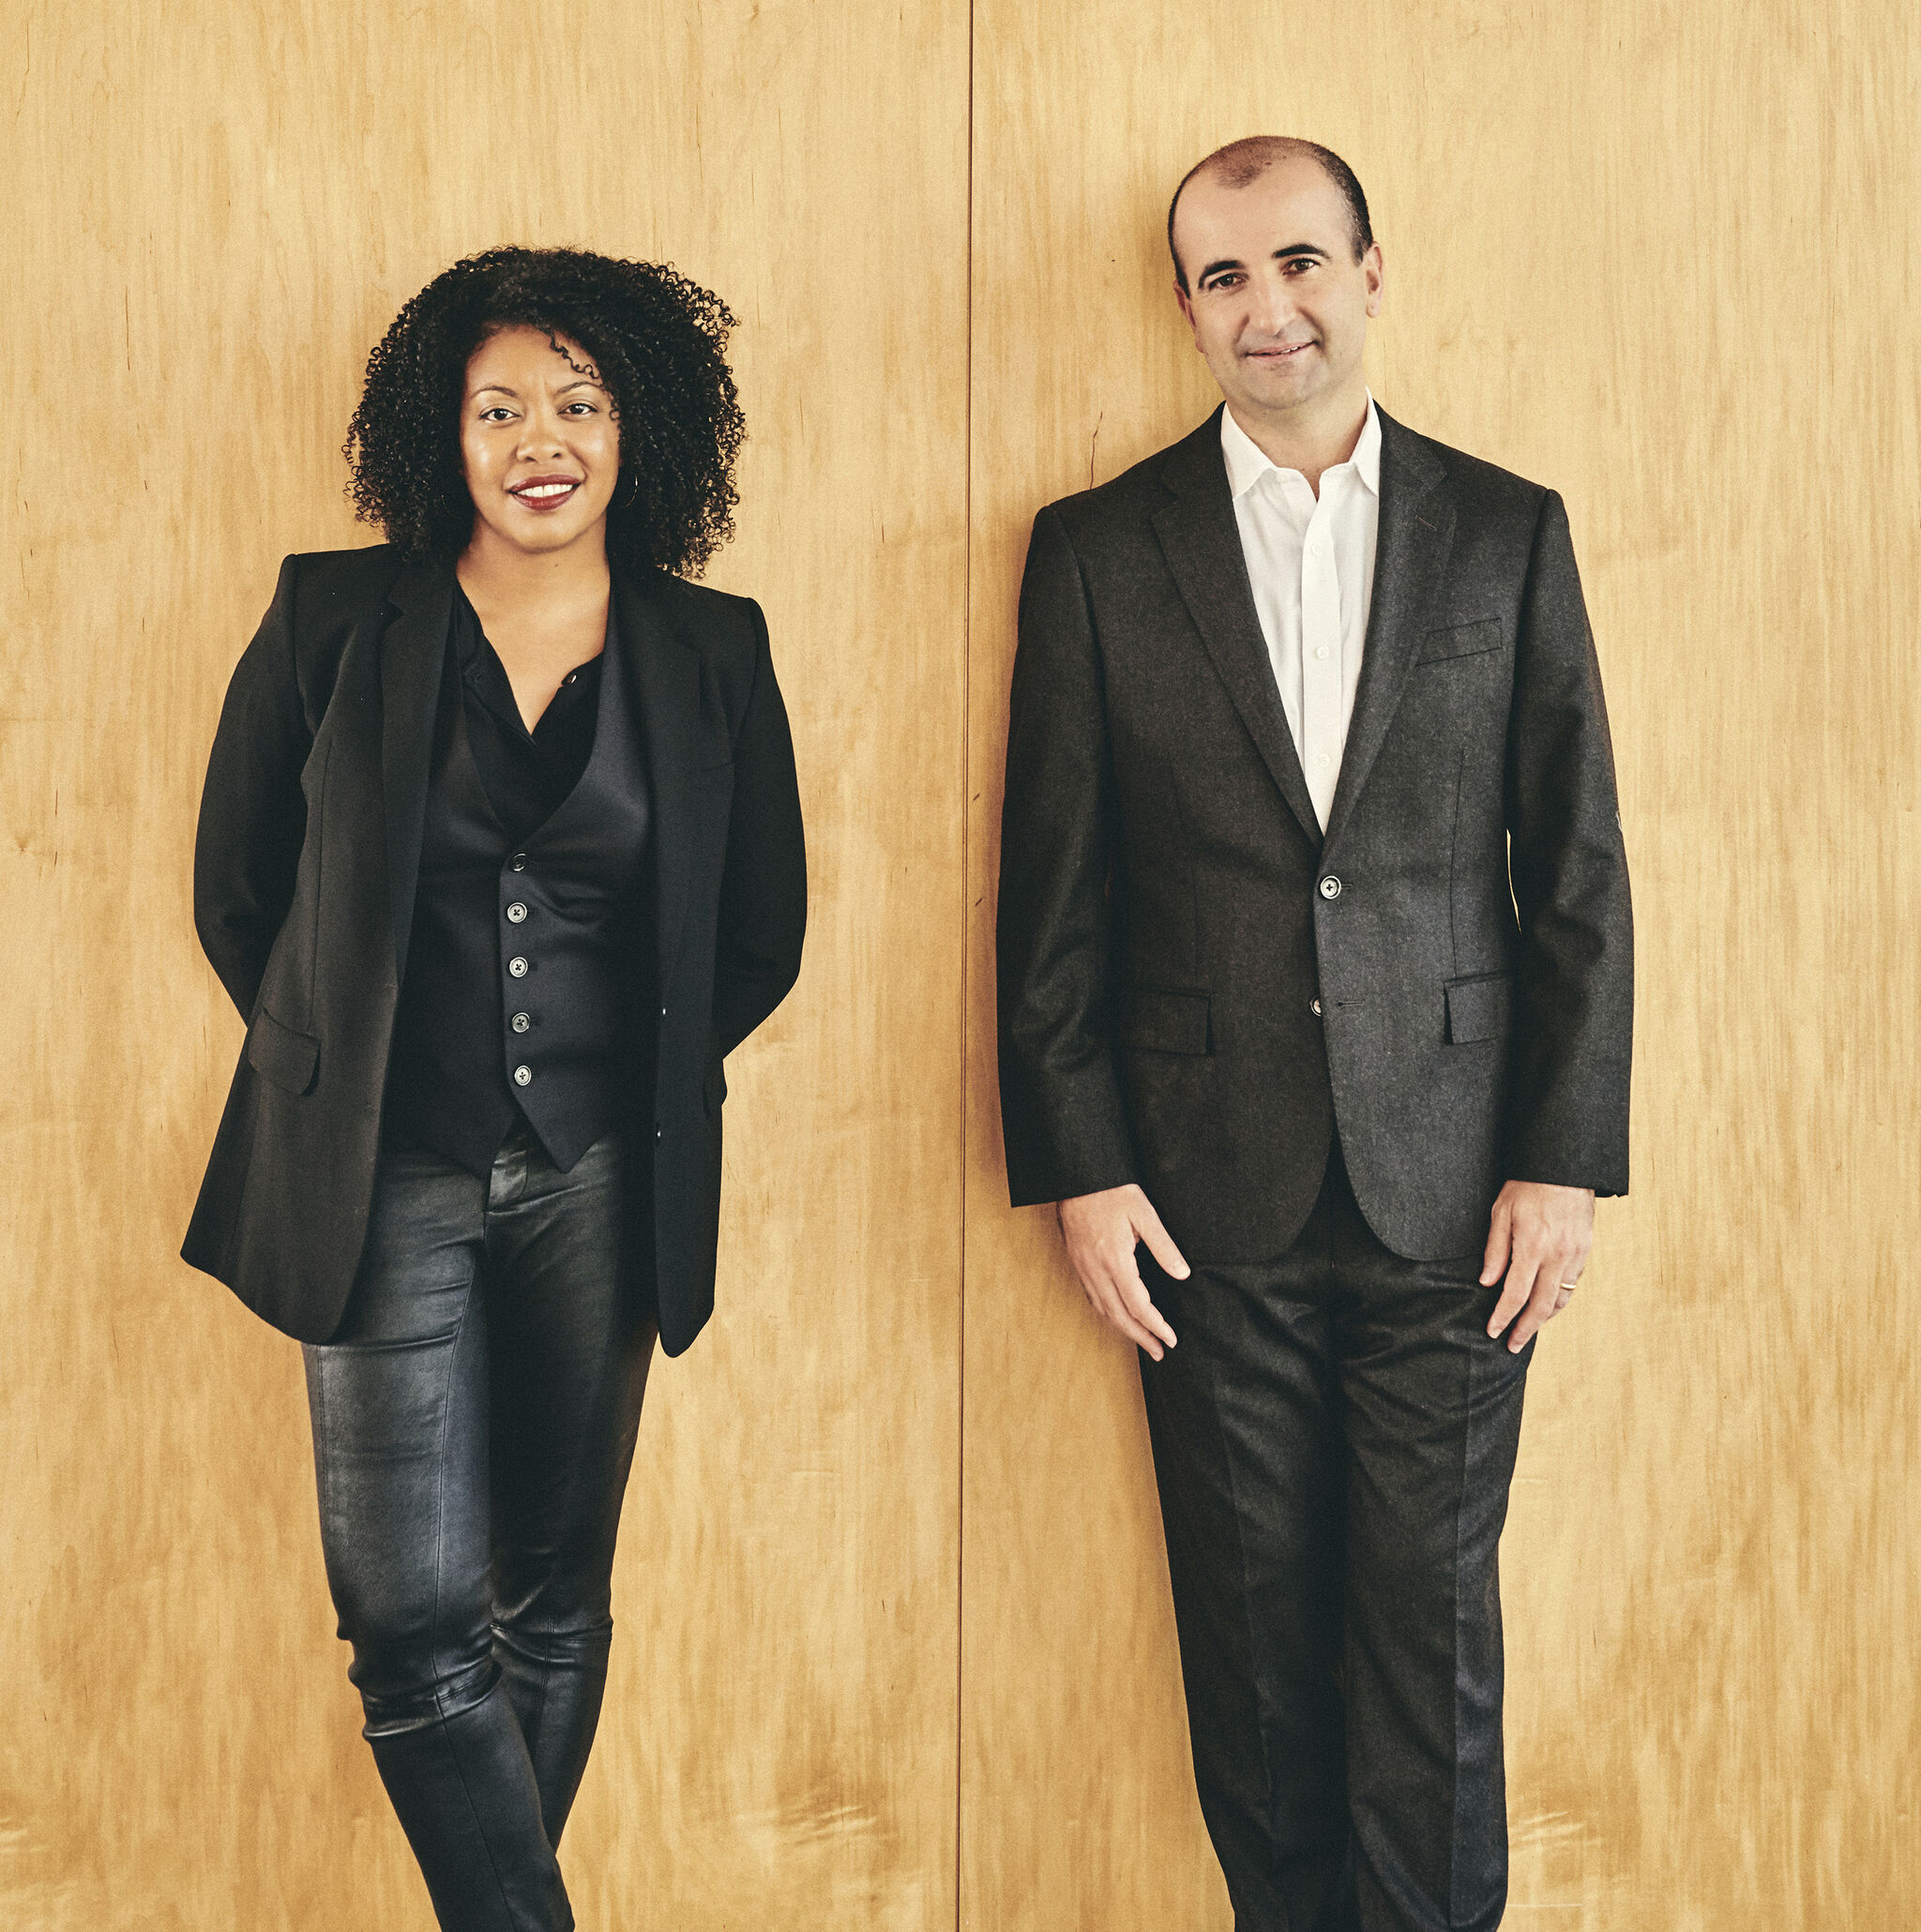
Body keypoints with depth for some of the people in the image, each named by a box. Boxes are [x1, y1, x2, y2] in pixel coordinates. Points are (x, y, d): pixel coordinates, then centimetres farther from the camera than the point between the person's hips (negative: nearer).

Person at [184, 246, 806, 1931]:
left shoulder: (712, 651, 2)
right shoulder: (333, 618, -1)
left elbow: (764, 925, 11)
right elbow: (235, 885, 7)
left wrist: (646, 1079, 8)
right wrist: (335, 1063, 7)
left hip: (597, 1178, 2)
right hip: (380, 1175, -1)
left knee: (555, 1600, 12)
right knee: (414, 1621, -6)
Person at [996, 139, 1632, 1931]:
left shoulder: (1508, 532, 4)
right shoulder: (1097, 550, 3)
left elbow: (1579, 875, 4)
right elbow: (1052, 893, 2)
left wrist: (1566, 1157, -2)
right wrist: (1079, 1167, -3)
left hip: (1451, 1187, 0)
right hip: (1212, 1194, 0)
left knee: (1435, 1629, 7)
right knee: (1254, 1635, 11)